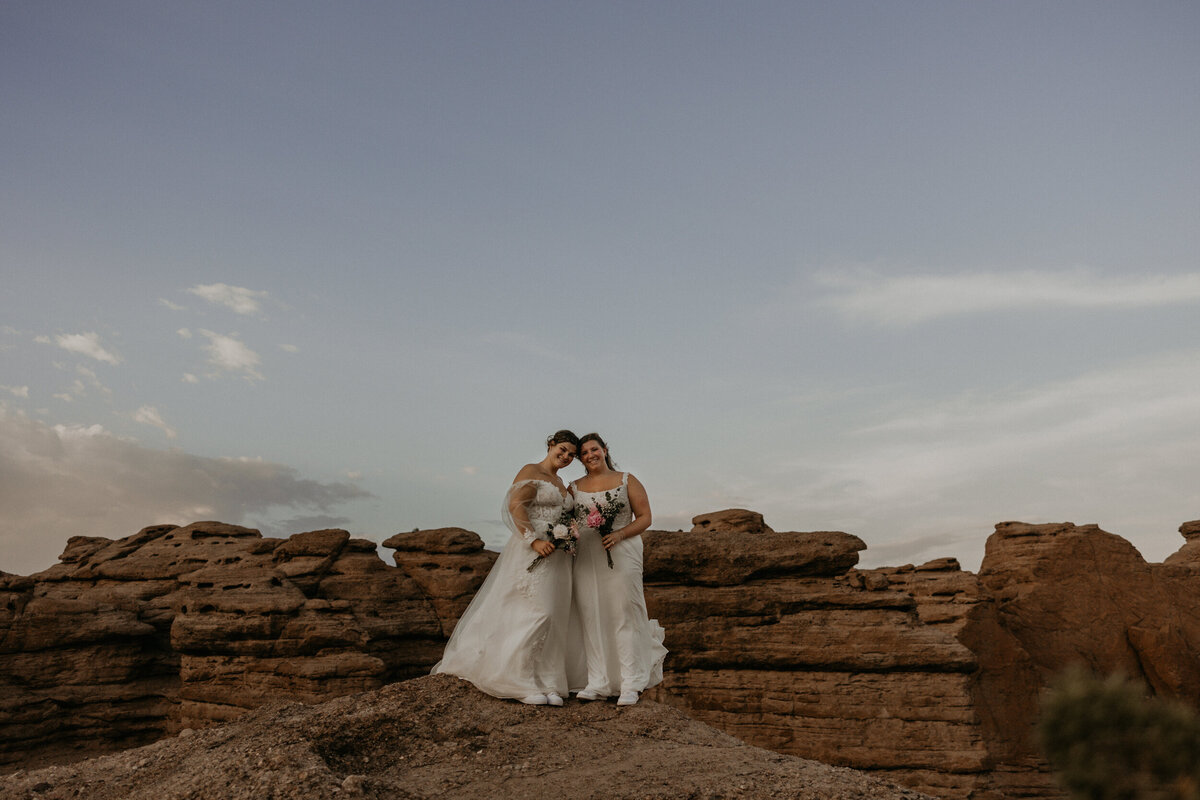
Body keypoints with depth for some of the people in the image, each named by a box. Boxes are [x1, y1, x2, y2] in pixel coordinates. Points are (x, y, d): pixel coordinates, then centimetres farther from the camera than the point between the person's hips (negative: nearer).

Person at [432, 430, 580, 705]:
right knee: (535, 614, -13)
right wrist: (534, 541, -24)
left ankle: (546, 684, 11)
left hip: (556, 556, 8)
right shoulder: (531, 472, -4)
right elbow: (515, 506, -17)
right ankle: (520, 683, -5)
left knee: (552, 619, 6)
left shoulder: (560, 483, 21)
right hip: (531, 554, -8)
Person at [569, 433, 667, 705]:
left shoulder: (626, 481, 4)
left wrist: (619, 534, -13)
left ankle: (630, 685, 1)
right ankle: (599, 683, 8)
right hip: (586, 558, 3)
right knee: (592, 618, 1)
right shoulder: (574, 487, 13)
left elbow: (645, 517, 2)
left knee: (624, 616, -4)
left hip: (622, 555, -3)